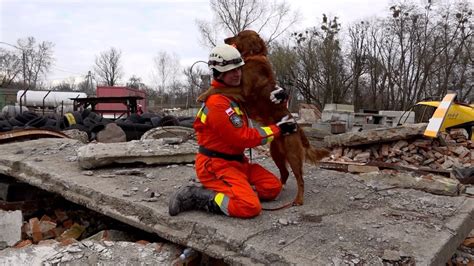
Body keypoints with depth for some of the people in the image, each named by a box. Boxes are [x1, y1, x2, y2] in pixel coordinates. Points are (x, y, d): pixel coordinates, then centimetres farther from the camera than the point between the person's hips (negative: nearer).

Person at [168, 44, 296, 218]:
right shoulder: (218, 103, -21)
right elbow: (244, 137, -19)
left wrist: (277, 95, -3)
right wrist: (278, 129, -11)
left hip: (236, 161, 10)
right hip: (215, 165, -9)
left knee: (273, 187, 1)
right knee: (250, 206, -24)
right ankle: (194, 197, -11)